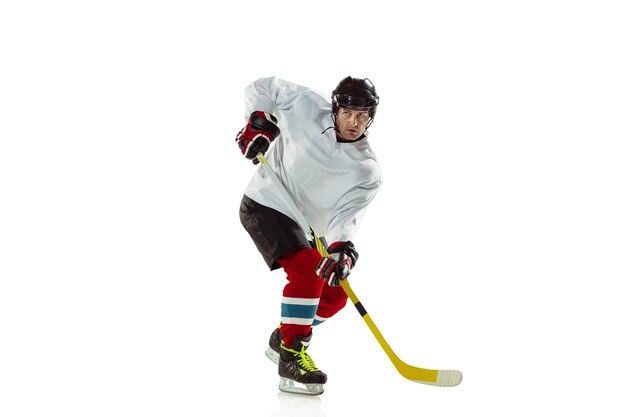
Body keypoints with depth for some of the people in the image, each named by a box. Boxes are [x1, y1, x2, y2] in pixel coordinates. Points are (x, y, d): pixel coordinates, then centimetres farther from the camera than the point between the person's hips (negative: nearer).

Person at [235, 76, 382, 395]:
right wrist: (259, 122, -16)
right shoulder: (307, 107, -14)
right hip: (264, 204, -6)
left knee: (334, 294, 7)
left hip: (303, 225, 6)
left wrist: (343, 249, -38)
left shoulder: (367, 172, -10)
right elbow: (263, 88, -1)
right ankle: (291, 358, -24)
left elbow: (345, 216, -19)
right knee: (307, 268, -28)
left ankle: (282, 340, 31)